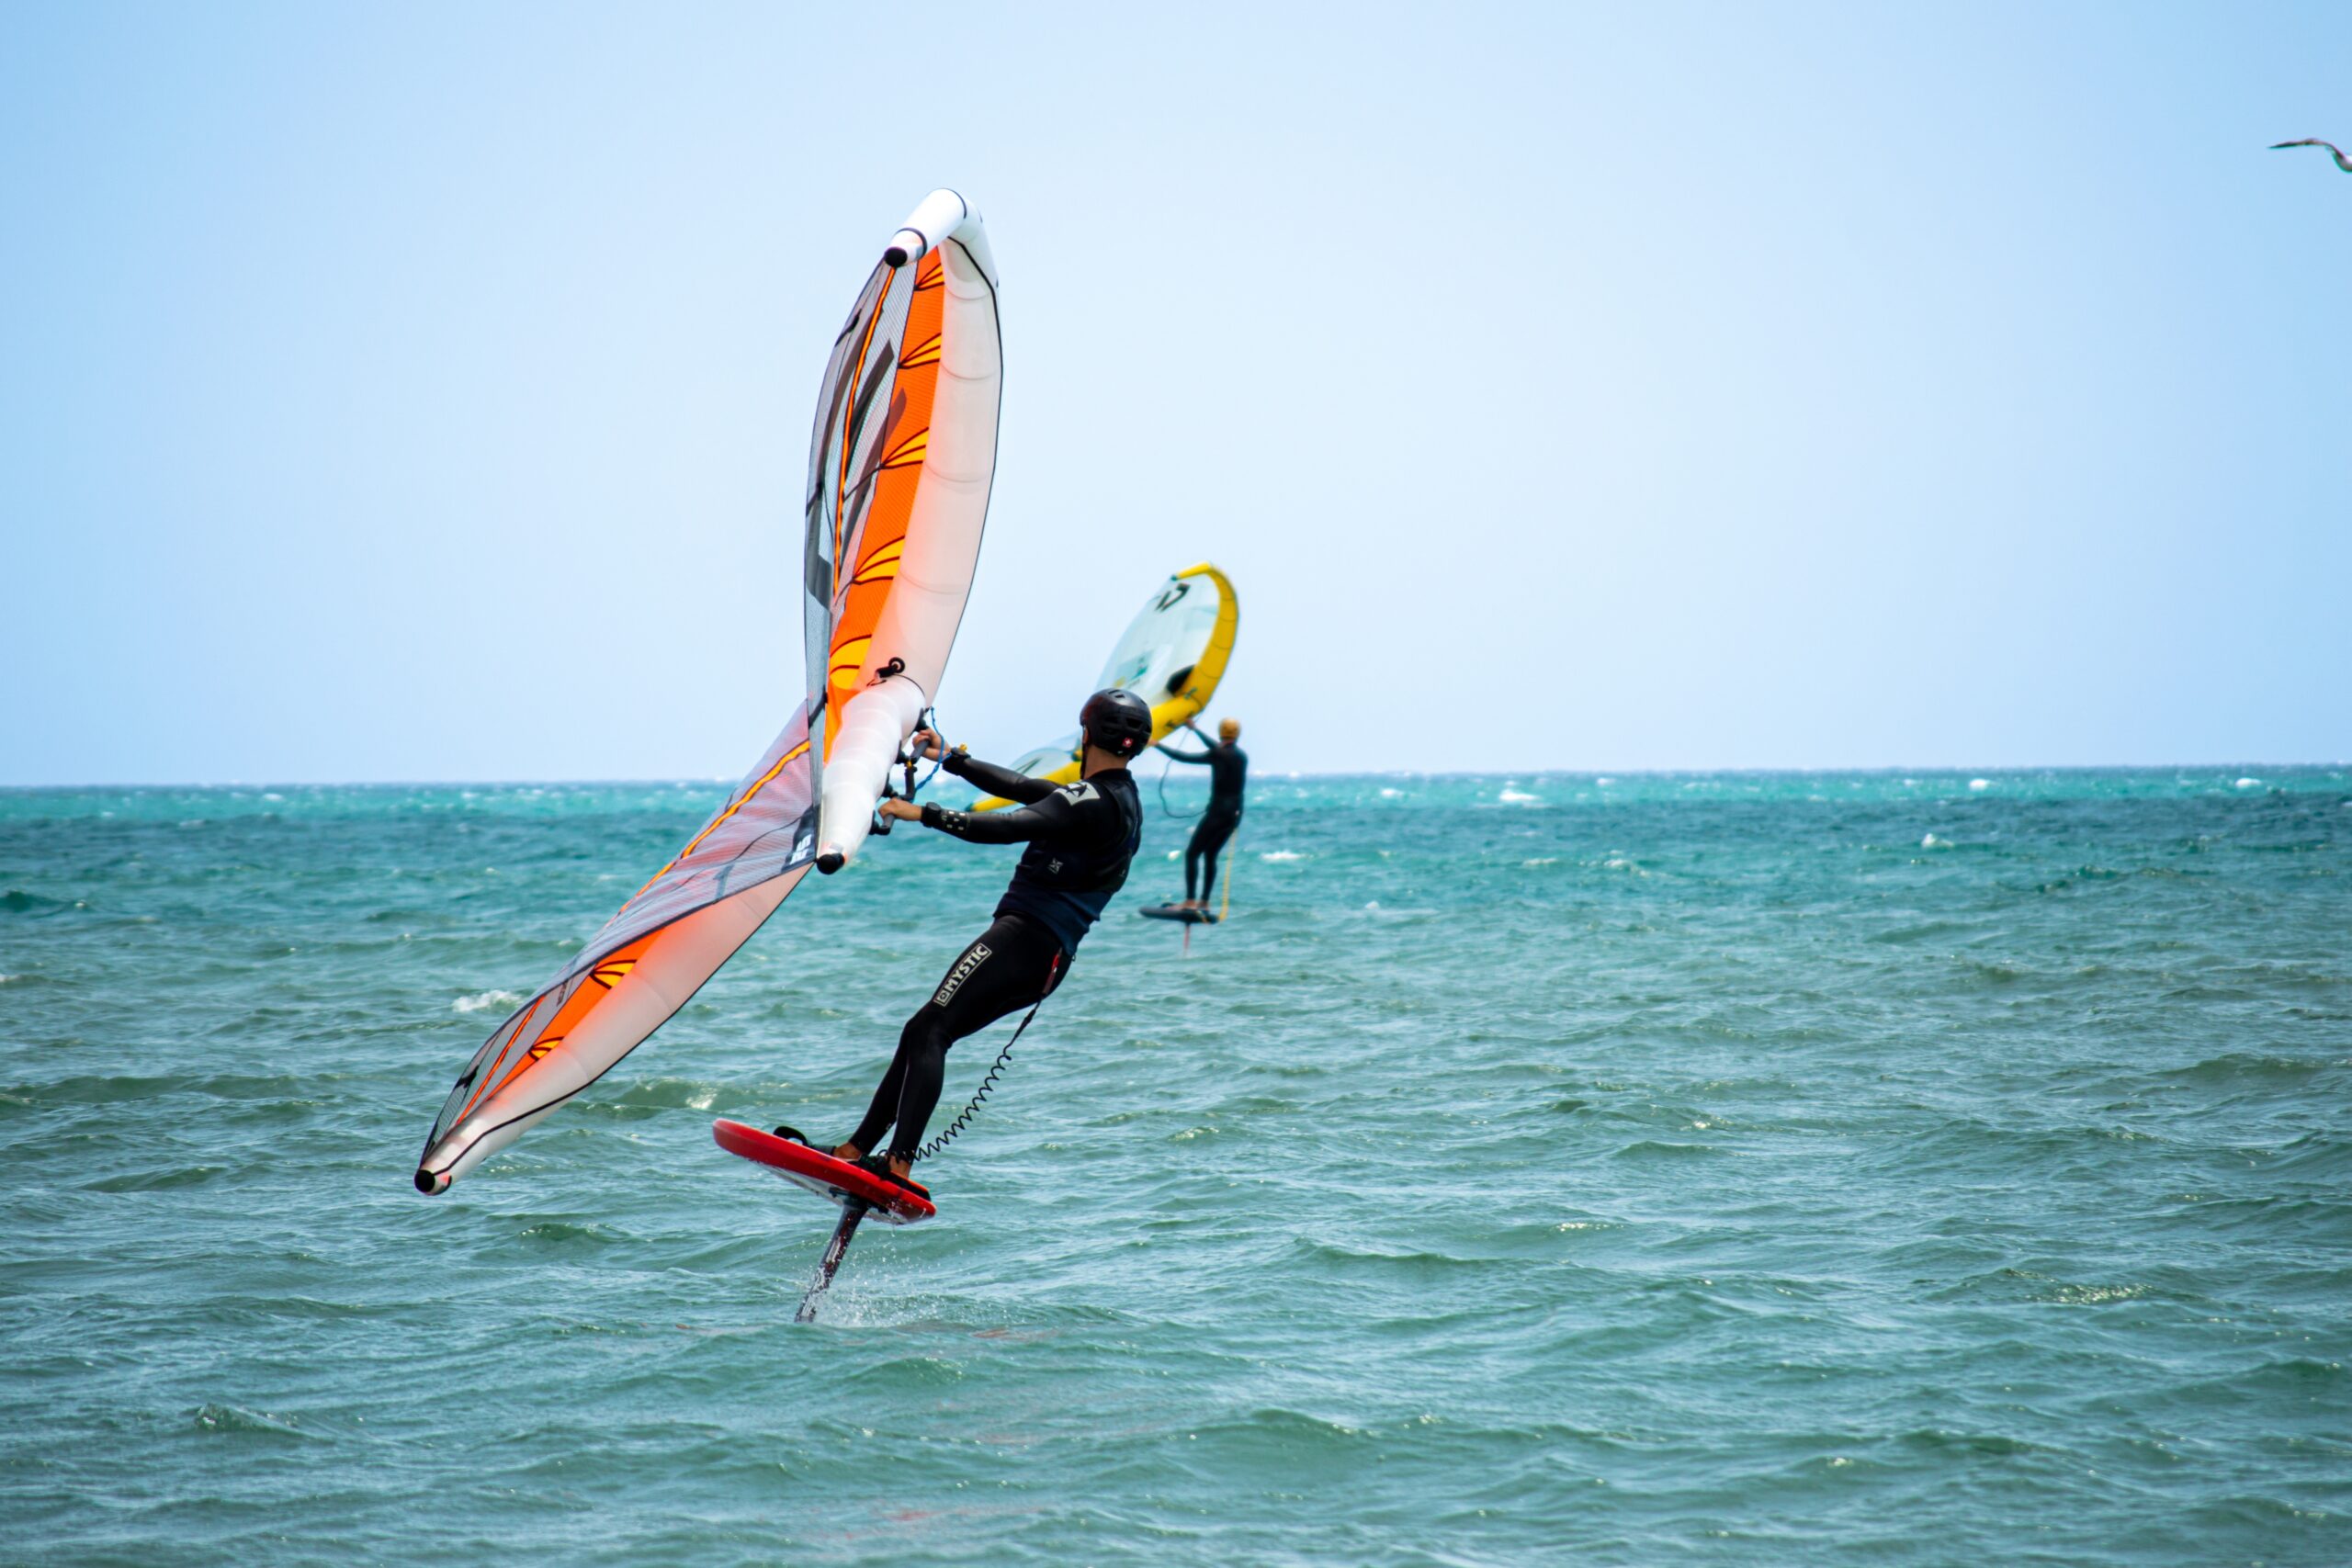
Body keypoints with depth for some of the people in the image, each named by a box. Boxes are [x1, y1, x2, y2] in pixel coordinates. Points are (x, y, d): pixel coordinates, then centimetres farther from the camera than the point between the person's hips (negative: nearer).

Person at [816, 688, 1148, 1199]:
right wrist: (950, 759, 31)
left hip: (1023, 935, -10)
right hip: (1051, 955, 10)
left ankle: (898, 1165, -31)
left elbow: (1008, 827, -23)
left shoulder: (1093, 801, -12)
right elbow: (1024, 789, 26)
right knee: (925, 1035, 11)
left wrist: (925, 813, -16)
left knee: (928, 1031, -18)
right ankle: (856, 1149, 9)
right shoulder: (1122, 802, 18)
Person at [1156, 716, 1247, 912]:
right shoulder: (1242, 756, 10)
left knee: (1192, 853, -3)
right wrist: (1195, 728, 39)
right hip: (1235, 813, 7)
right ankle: (1204, 901, 17)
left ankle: (1190, 901, -12)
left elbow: (1184, 757, -11)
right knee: (1210, 855, 18)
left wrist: (1158, 744, 1)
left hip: (1218, 811, -7)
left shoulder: (1217, 755, -12)